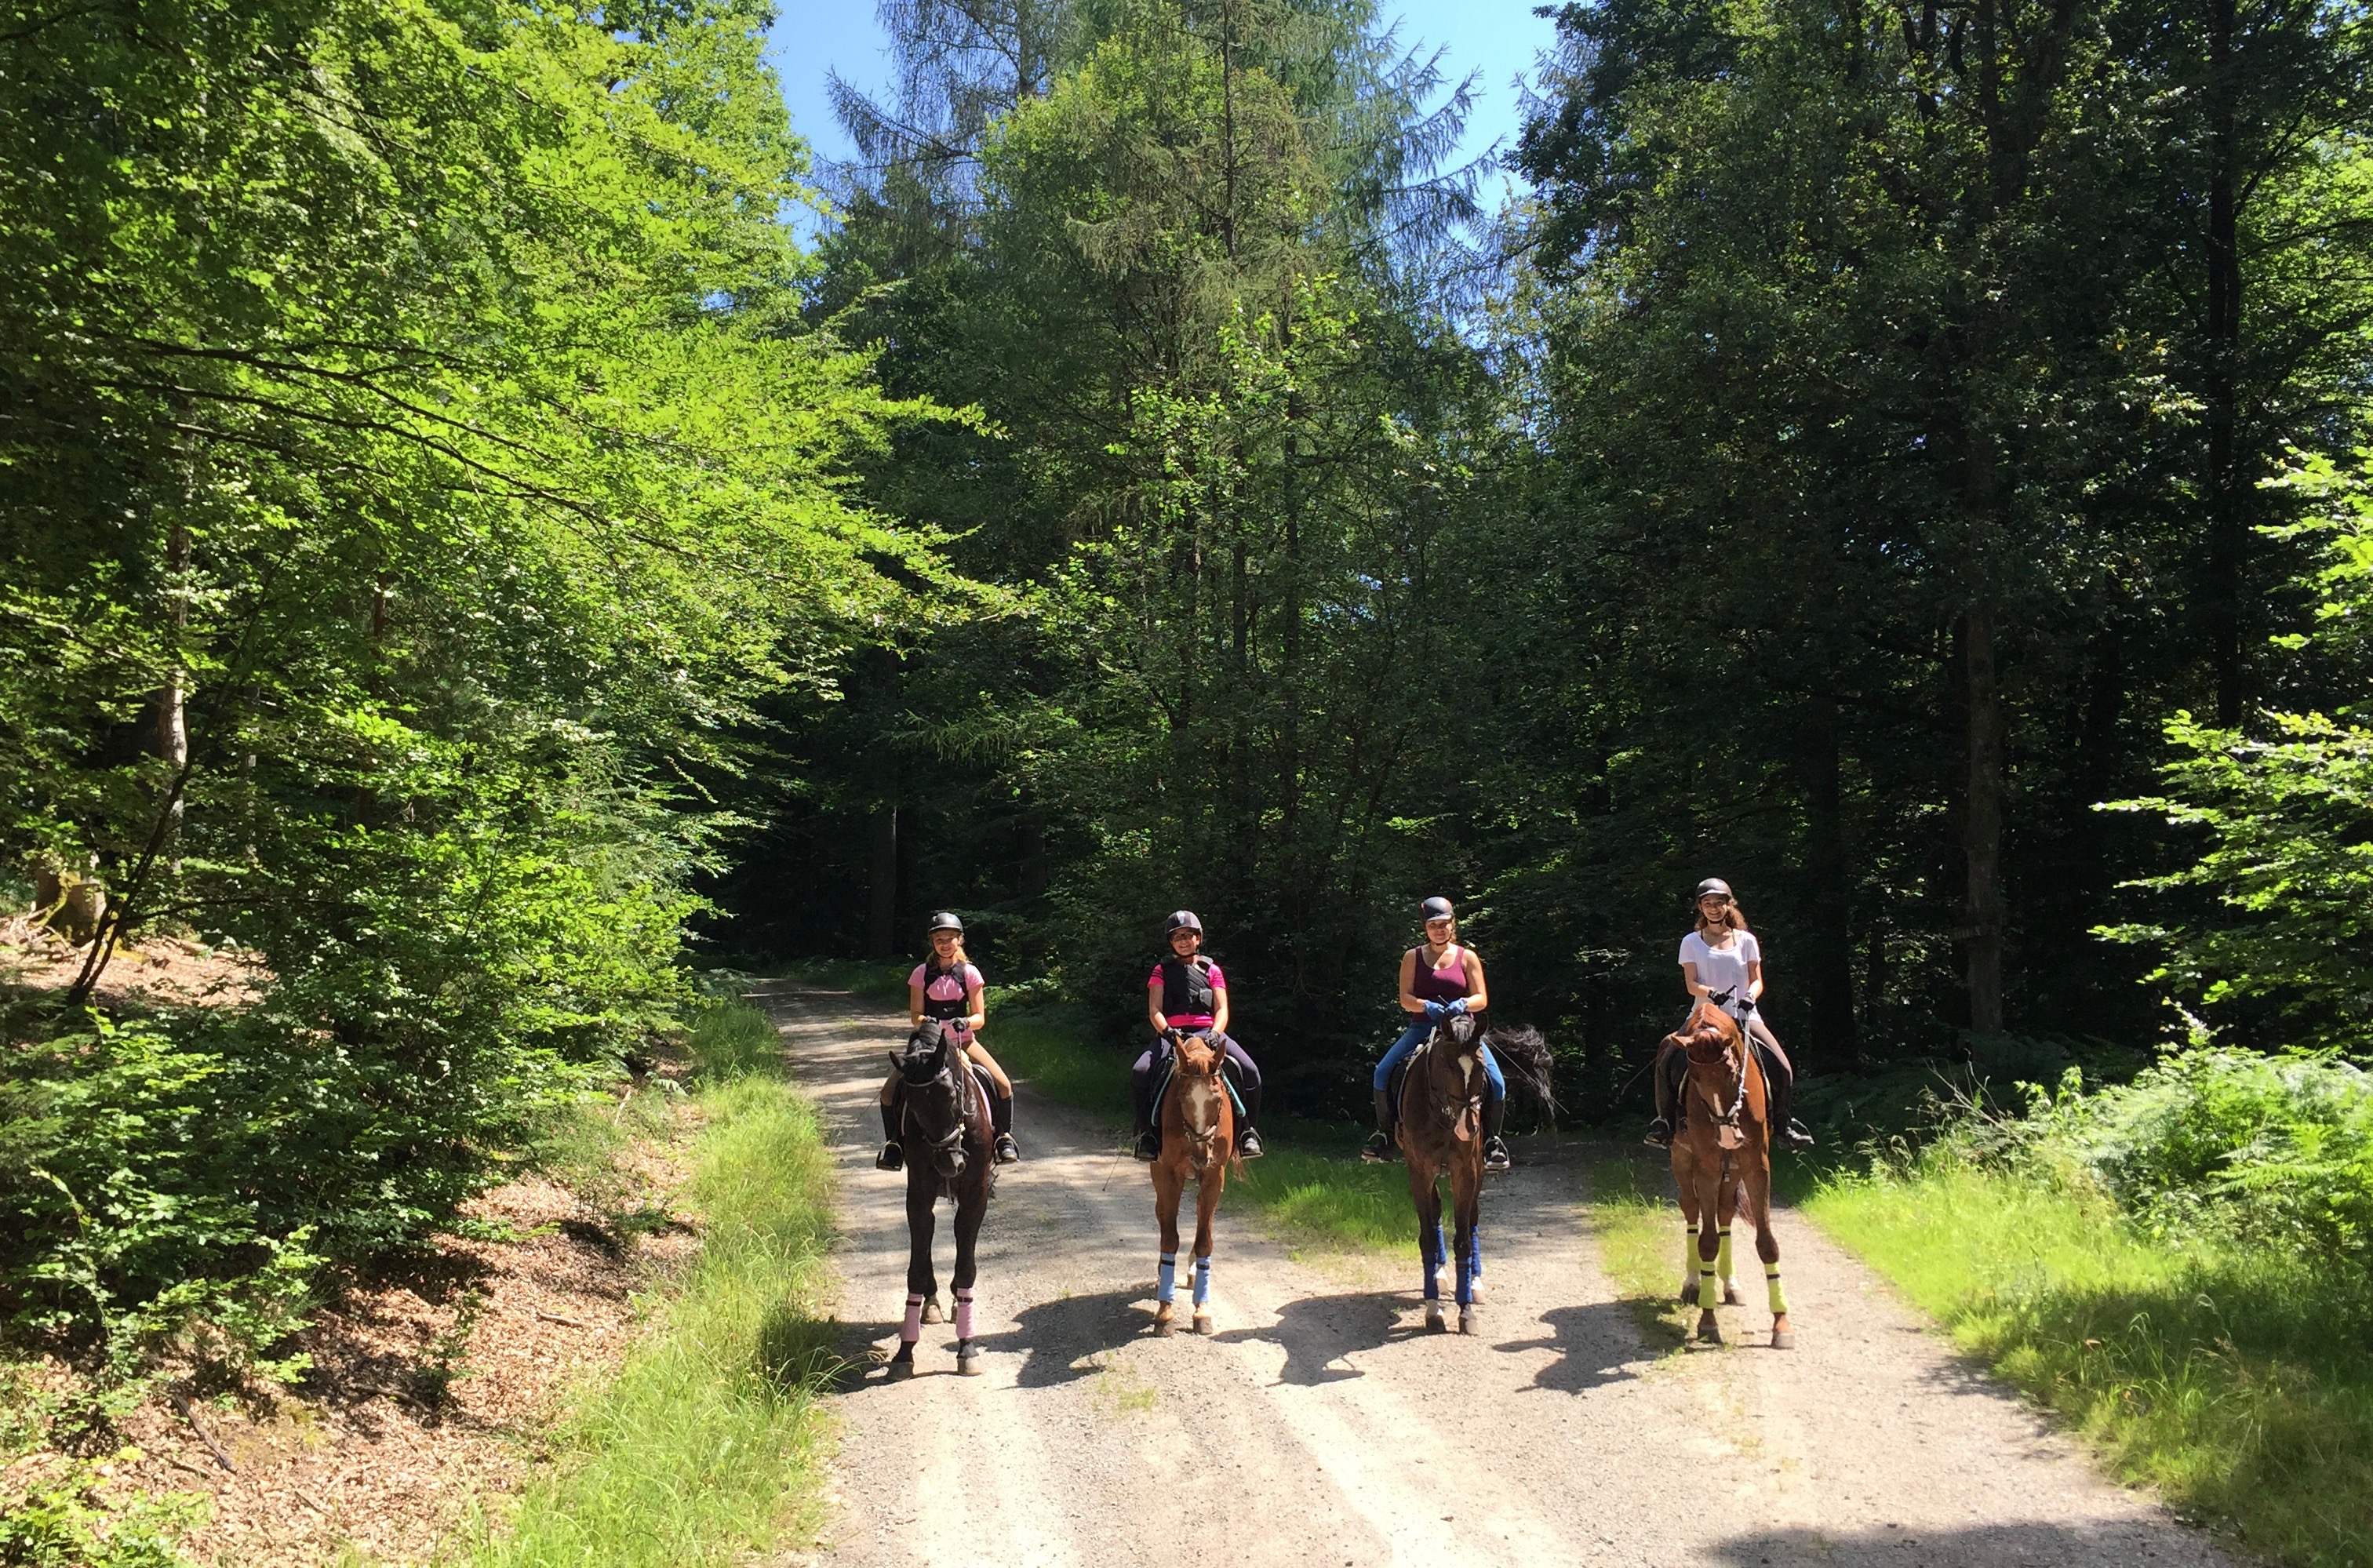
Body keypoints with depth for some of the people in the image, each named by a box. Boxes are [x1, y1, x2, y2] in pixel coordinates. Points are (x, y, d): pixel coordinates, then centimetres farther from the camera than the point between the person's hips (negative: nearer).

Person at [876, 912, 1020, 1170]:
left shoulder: (969, 973, -1)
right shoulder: (922, 973, 1)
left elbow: (979, 1018, -1)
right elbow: (915, 1015, 1)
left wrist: (965, 1022, -23)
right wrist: (923, 1021, -21)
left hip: (963, 1041, -1)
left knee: (1003, 1086, -19)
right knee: (890, 1093, -16)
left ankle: (1004, 1136, 5)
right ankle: (894, 1142, 7)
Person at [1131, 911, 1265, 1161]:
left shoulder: (1211, 971, 14)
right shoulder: (1162, 971, 13)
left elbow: (1222, 1010, 5)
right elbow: (1154, 1010, 2)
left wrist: (1215, 1033, -17)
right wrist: (1167, 1031, -19)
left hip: (1208, 1032, 1)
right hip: (1170, 1034, 0)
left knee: (1249, 1071, -23)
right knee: (1140, 1074, -29)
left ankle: (1247, 1130, -5)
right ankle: (1147, 1132, -12)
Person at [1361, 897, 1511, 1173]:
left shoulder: (1467, 957, 8)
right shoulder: (1413, 957, 10)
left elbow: (1482, 999, 3)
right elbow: (1405, 998, 1)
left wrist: (1462, 1004, -19)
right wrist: (1427, 1006, -20)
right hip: (1422, 1028, 1)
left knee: (1496, 1081, -21)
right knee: (1383, 1072, -19)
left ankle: (1492, 1140, 1)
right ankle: (1384, 1134, -2)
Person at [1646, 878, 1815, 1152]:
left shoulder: (1746, 940, 9)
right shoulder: (1691, 942, 7)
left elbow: (1757, 980, 7)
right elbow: (1691, 984, -2)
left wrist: (1750, 996, -16)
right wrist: (1712, 993, -23)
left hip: (1744, 1016, 1)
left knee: (1782, 1068, -17)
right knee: (1667, 1060, -24)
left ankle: (1782, 1125, 6)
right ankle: (1663, 1121, -7)